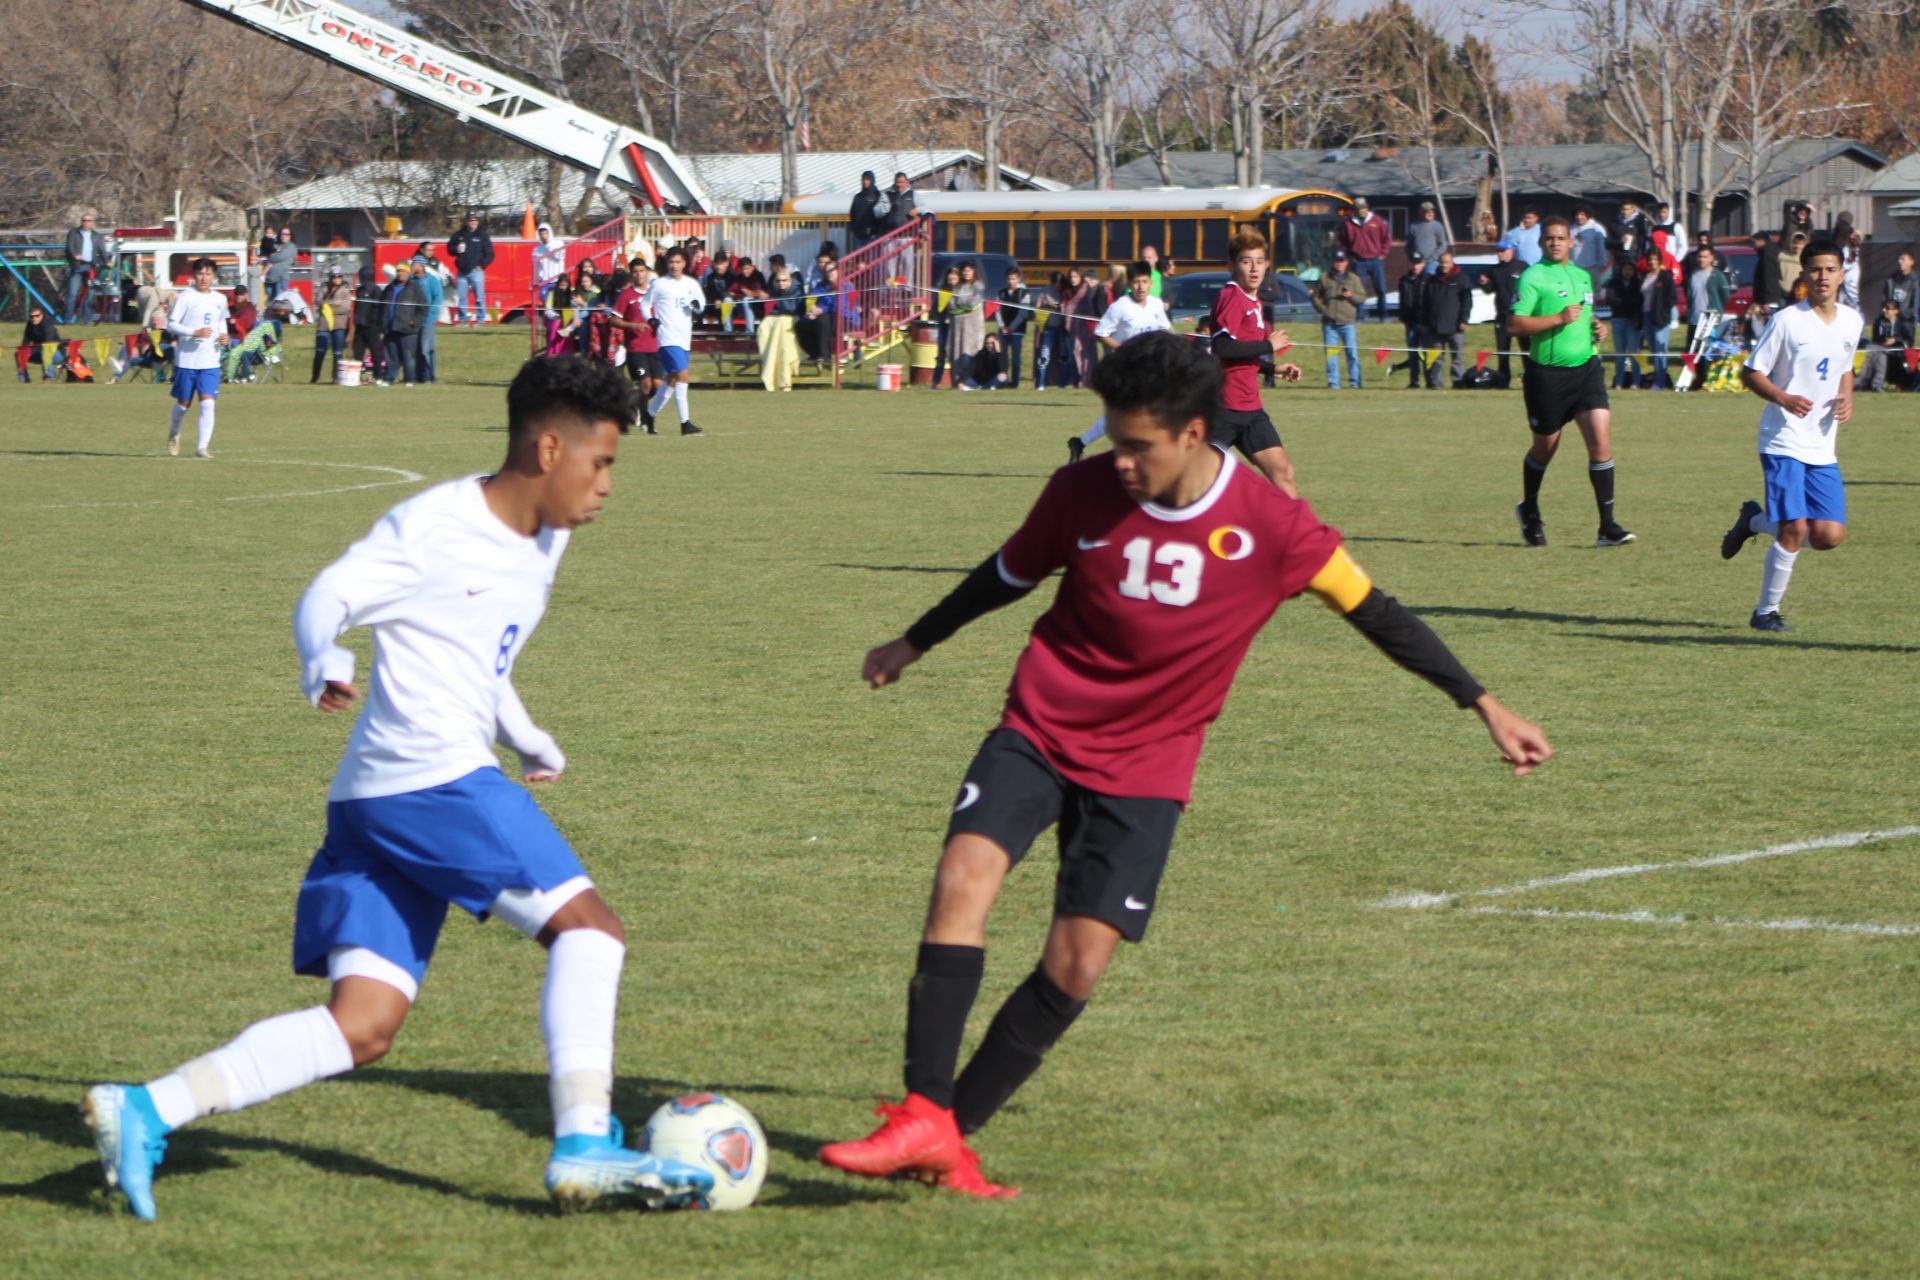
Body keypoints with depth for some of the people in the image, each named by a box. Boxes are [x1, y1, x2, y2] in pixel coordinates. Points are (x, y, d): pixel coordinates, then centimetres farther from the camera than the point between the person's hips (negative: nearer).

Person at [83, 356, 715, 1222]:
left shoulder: (544, 540, 20)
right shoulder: (436, 524, -7)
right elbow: (327, 597, -10)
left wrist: (531, 743, 40)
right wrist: (322, 662, -30)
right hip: (433, 780, -9)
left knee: (362, 1028, 0)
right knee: (588, 927, -9)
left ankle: (144, 1112, -7)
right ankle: (583, 1145, -15)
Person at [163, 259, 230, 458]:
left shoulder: (220, 299, 8)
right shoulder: (185, 297, -7)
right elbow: (171, 324, -10)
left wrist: (224, 337, 5)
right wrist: (195, 332, -22)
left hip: (210, 361, 2)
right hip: (186, 359, -2)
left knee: (207, 403, -12)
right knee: (183, 403, 10)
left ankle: (202, 447, -12)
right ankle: (174, 432, 39)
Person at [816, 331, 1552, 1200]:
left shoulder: (1273, 529, -13)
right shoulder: (1083, 492, -7)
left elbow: (1374, 613, -1)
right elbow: (1008, 575, 12)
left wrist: (1487, 709, 0)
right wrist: (913, 645, 26)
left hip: (1145, 769, -1)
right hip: (1040, 729, 1)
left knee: (1077, 967, -8)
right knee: (964, 878, -23)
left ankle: (952, 1135, 6)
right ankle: (922, 1119, -25)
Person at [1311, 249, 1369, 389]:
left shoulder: (1354, 279, 8)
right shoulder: (1325, 279, 10)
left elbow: (1362, 298, 6)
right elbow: (1315, 296, 17)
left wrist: (1351, 296, -13)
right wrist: (1321, 308, 0)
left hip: (1348, 323, -1)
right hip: (1329, 323, 1)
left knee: (1352, 352, -8)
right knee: (1331, 354, 1)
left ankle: (1355, 382, -4)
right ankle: (1333, 382, 6)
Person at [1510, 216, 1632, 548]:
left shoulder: (1583, 276, 15)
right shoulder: (1533, 277, -7)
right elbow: (1516, 323, -15)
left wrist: (1598, 327, 9)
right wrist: (1558, 319, -22)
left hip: (1586, 368, 5)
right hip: (1547, 374, -5)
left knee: (1601, 441, -11)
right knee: (1545, 447, 10)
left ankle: (1608, 527, -10)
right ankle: (1529, 512, 38)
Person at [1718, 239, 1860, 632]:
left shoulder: (1851, 321, 8)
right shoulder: (1788, 321, -10)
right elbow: (1751, 373, -6)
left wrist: (1847, 399, 3)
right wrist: (1783, 398, -24)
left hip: (1822, 448, 6)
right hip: (1784, 442, -6)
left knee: (1829, 536, -2)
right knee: (1794, 530, -15)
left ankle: (1755, 520, 25)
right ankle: (1766, 612, 4)